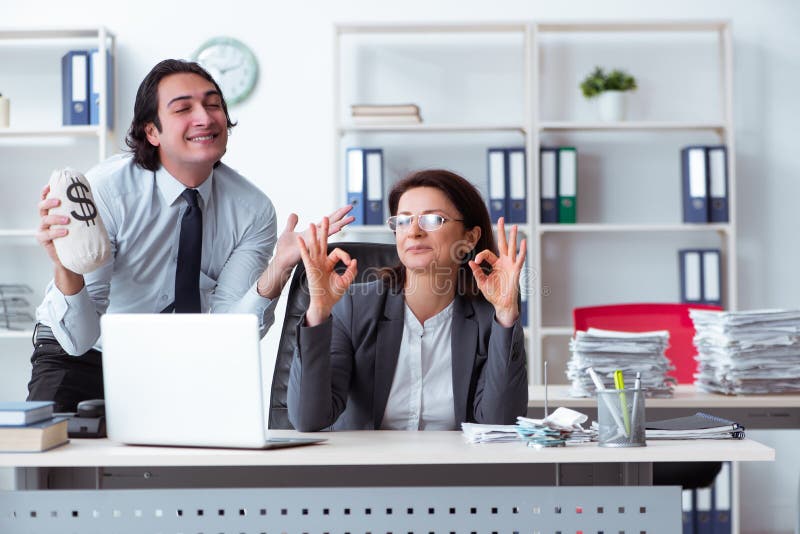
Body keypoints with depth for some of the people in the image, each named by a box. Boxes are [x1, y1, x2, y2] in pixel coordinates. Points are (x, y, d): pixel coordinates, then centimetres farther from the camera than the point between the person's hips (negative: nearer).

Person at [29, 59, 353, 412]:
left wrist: (277, 272, -32)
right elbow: (79, 340, -25)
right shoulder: (105, 191, -22)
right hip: (82, 359, -4)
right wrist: (66, 270, -45)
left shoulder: (253, 211, -12)